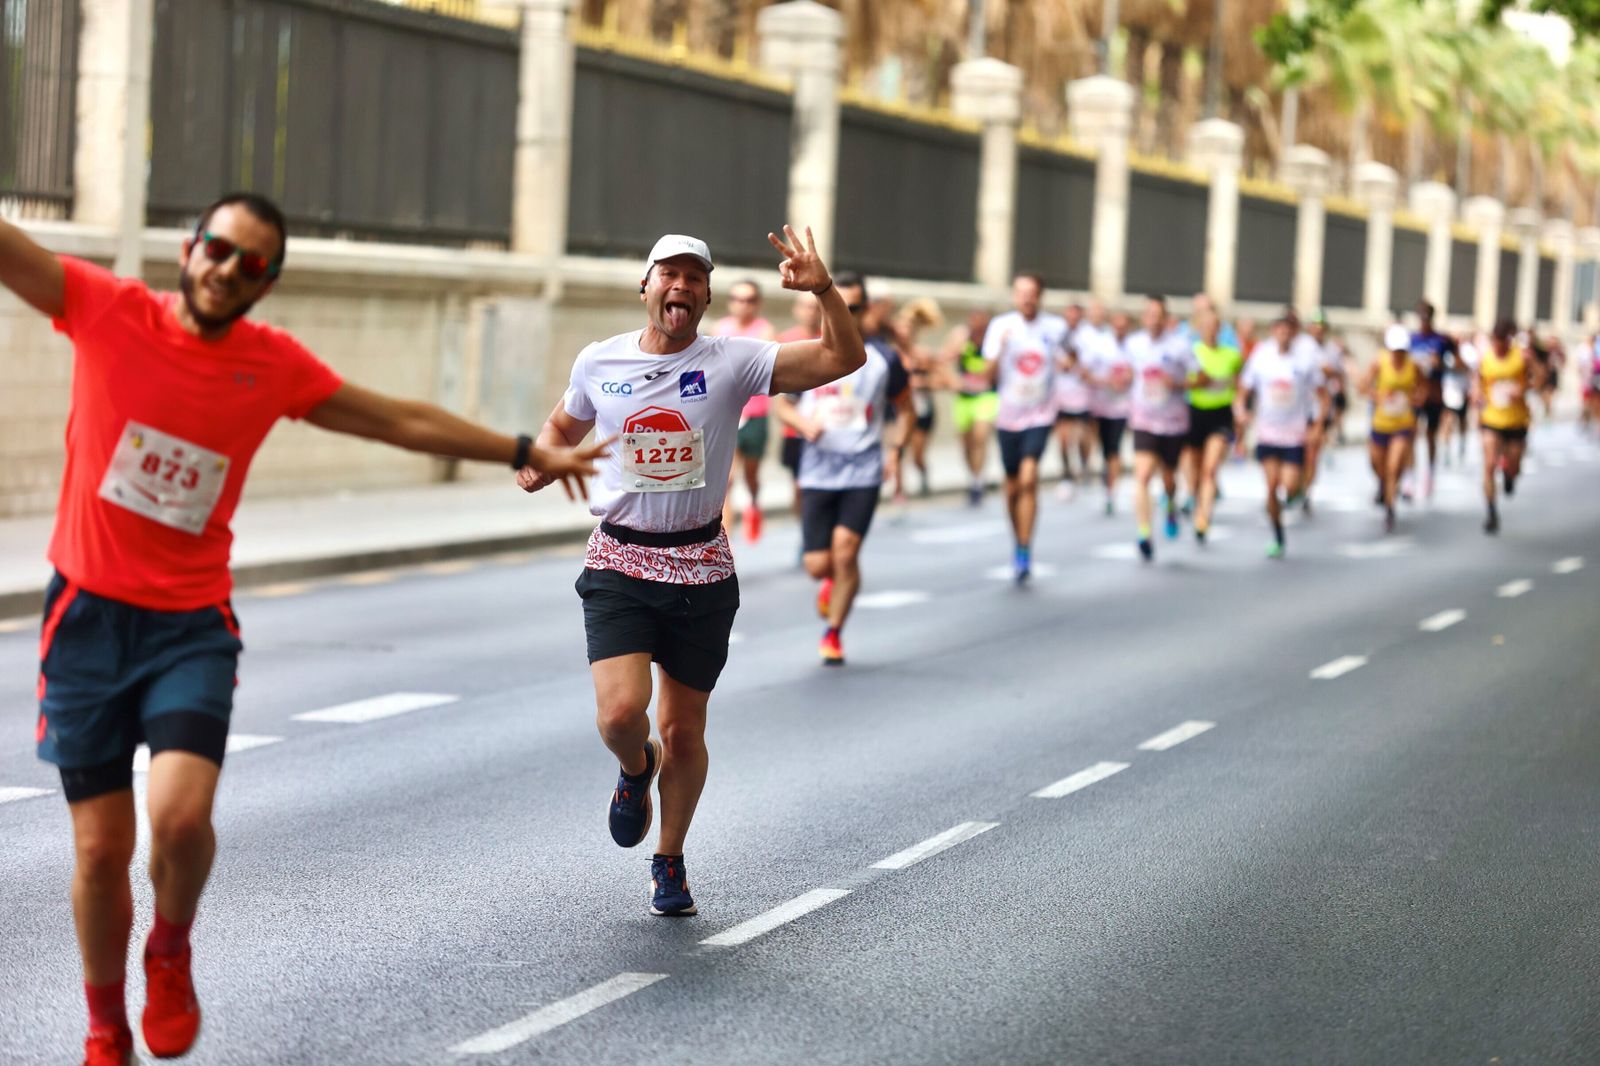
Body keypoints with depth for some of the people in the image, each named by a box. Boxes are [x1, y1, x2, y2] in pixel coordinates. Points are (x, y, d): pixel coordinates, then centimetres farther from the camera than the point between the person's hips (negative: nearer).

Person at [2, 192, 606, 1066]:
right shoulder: (107, 311, -4)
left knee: (180, 816, -20)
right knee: (101, 847, 1)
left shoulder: (273, 364, 3)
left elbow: (401, 421, 13)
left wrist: (530, 455, 17)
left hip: (192, 625, 1)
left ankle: (171, 952, 14)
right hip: (89, 613, -1)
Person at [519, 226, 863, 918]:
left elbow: (845, 358, -12)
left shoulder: (732, 362, -5)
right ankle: (636, 769, 20)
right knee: (621, 712, -19)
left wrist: (822, 289, -27)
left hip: (701, 569, 0)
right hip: (618, 566, 0)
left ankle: (670, 862, 31)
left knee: (685, 730, 8)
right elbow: (564, 425, 22)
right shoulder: (599, 362, 2)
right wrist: (539, 463, 2)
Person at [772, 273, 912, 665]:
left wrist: (896, 449, -3)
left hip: (864, 471, -1)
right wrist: (802, 423, -10)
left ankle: (834, 632, 4)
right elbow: (779, 401, 11)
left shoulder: (882, 358, 2)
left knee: (845, 549, -16)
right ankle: (832, 581, 35)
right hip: (817, 471, 1)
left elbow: (905, 411, 13)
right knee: (817, 564, -4)